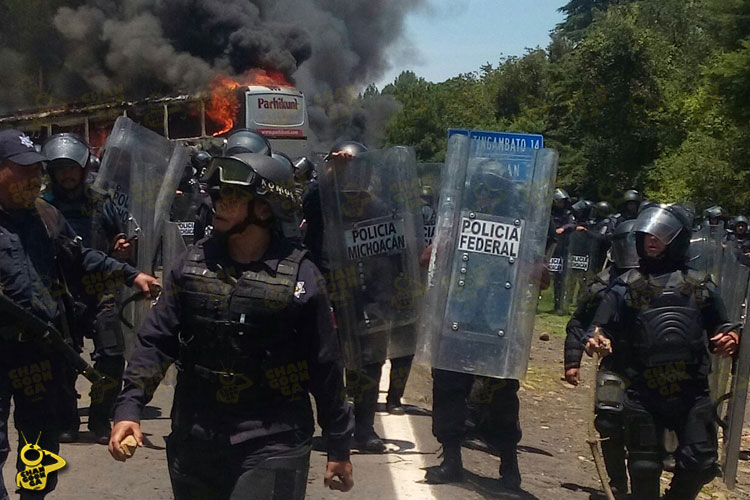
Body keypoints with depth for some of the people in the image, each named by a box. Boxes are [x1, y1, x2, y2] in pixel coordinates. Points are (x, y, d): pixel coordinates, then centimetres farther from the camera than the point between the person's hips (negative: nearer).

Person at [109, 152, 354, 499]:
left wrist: (339, 447, 2)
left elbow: (325, 369, -2)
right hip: (194, 441, 4)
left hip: (271, 446, -4)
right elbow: (156, 340, 3)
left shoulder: (301, 276, -6)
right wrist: (129, 408, -9)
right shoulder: (193, 263, 2)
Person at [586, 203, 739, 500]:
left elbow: (718, 329, 13)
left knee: (700, 464, -1)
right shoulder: (627, 286, 8)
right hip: (643, 394, 0)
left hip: (692, 393, 1)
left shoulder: (700, 285, 10)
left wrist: (727, 339, -9)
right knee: (644, 468, 6)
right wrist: (597, 340, -20)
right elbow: (603, 327, 3)